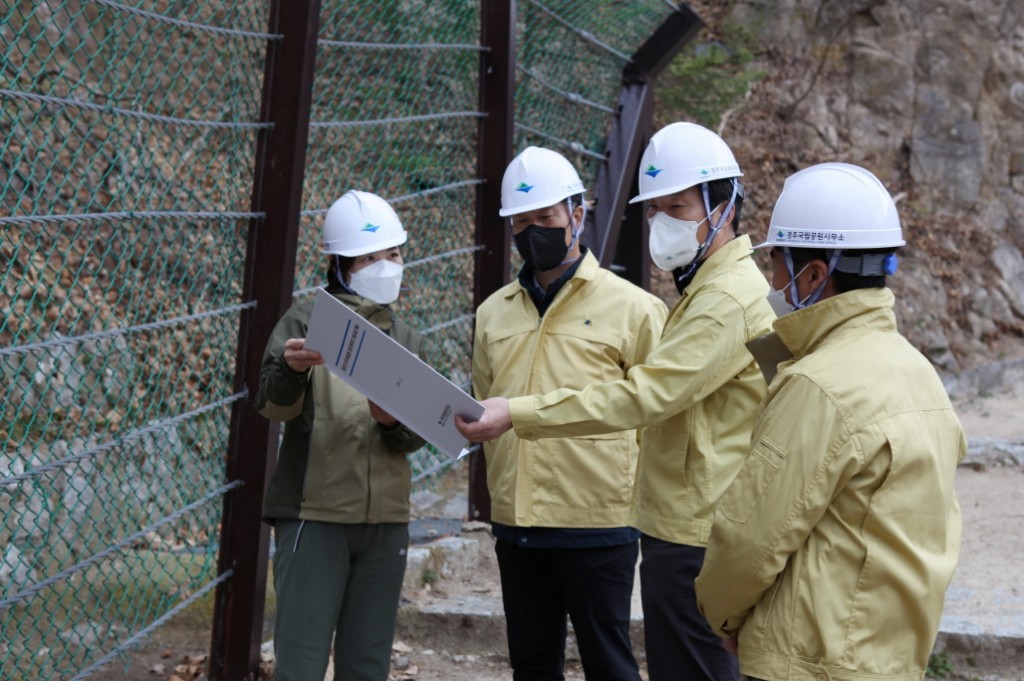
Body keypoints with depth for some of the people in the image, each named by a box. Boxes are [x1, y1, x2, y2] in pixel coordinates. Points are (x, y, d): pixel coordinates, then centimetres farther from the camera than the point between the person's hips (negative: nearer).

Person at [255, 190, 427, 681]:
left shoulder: (407, 341, 13)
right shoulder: (306, 322, -1)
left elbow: (417, 435, 5)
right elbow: (273, 406, -16)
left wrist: (392, 423, -17)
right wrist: (289, 369, -38)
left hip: (385, 521, 4)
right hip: (314, 516, -4)